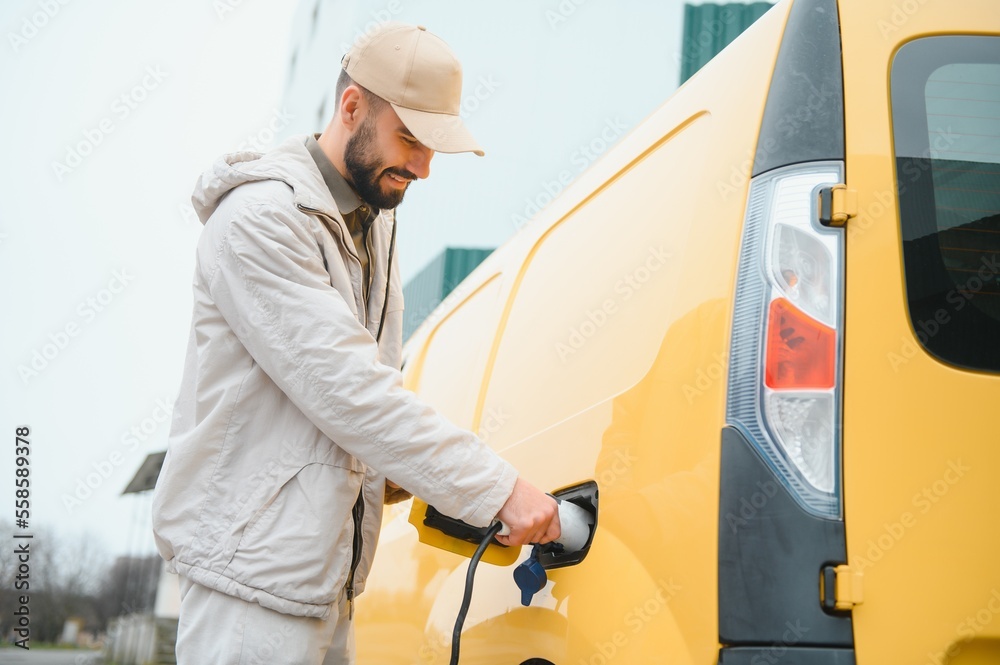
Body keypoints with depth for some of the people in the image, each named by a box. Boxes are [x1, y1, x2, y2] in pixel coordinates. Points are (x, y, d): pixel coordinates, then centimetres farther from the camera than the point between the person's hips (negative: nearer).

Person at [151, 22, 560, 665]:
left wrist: (398, 471, 3)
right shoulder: (262, 219, -16)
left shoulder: (375, 214, 14)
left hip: (328, 569, 9)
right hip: (252, 565, -8)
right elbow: (346, 389, -23)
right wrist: (496, 489, -22)